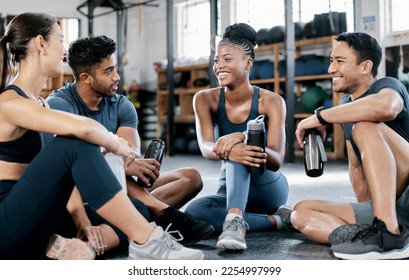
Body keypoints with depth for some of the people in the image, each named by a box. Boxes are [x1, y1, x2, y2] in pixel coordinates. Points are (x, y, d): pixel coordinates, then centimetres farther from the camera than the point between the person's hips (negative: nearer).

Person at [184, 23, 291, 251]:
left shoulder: (271, 101, -14)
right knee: (194, 211, -31)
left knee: (238, 145, -33)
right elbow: (206, 148, -24)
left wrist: (241, 137, -45)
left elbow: (276, 161, -25)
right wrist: (227, 151, -49)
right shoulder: (205, 99, -7)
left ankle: (235, 219, -51)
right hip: (231, 190, 3)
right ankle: (277, 220, -22)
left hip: (268, 188, -3)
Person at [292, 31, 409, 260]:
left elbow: (384, 106, -34)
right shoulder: (346, 105, 17)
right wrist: (366, 209, 13)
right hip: (384, 206, 8)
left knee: (365, 127, -25)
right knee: (302, 212, -3)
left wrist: (320, 117, -23)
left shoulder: (387, 85, -6)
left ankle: (390, 232, -33)